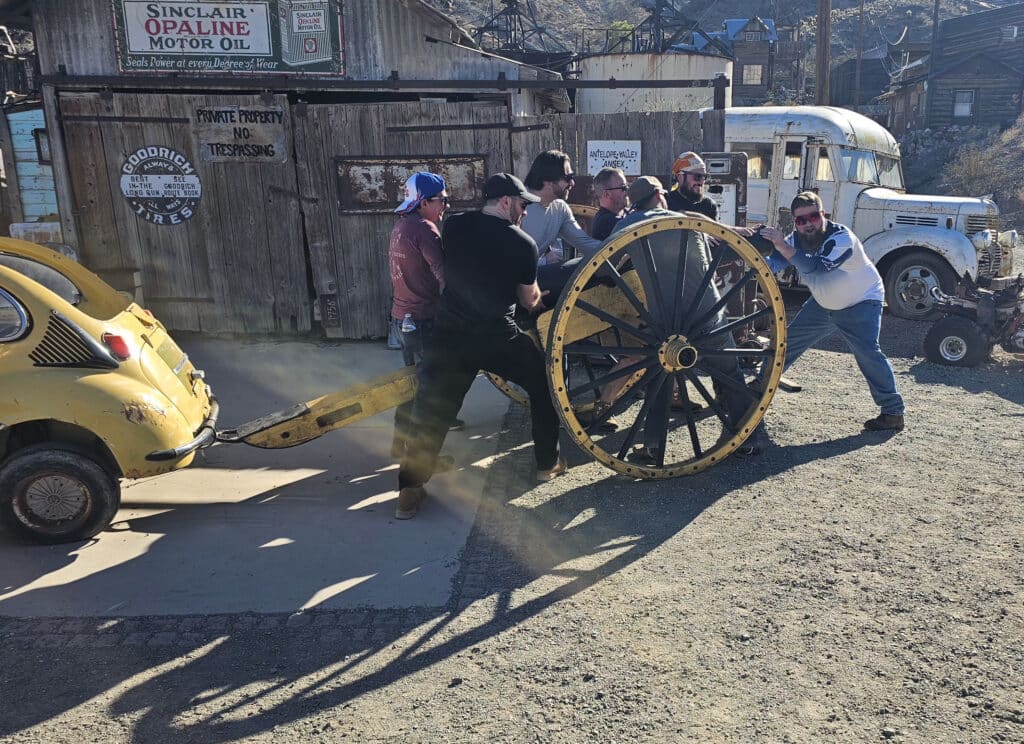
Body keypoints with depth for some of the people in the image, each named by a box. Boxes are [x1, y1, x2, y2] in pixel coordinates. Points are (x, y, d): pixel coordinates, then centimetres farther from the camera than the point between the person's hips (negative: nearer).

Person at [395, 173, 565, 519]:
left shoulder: (453, 226, 4)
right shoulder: (523, 243, -2)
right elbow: (530, 300, 10)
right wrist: (538, 302, 33)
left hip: (449, 333, 3)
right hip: (497, 337, -2)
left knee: (431, 411, 8)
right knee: (544, 384, 20)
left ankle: (409, 490, 6)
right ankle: (548, 463, 27)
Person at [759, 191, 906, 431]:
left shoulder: (841, 237, -32)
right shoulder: (796, 239, -11)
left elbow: (816, 267, -47)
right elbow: (772, 264, -18)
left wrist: (783, 246, -53)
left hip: (861, 301, -7)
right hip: (824, 304, 7)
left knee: (867, 352, -22)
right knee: (789, 340, 8)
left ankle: (893, 412, -14)